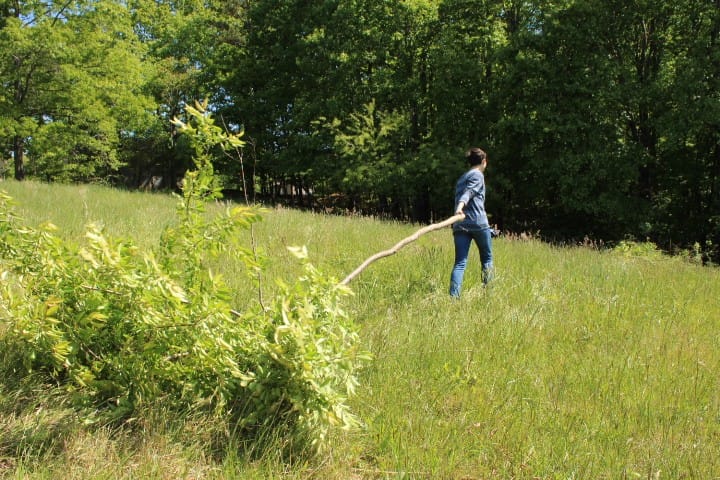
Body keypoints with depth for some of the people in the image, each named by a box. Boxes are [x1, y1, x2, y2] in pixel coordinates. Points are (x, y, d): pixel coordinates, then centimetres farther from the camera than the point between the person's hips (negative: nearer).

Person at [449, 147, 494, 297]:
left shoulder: (461, 178, 25)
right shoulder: (478, 175, 1)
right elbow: (468, 193, -17)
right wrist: (460, 206, -32)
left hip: (460, 225, 6)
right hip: (478, 223, -6)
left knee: (460, 263, -2)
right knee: (487, 259, 11)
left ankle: (453, 297, -17)